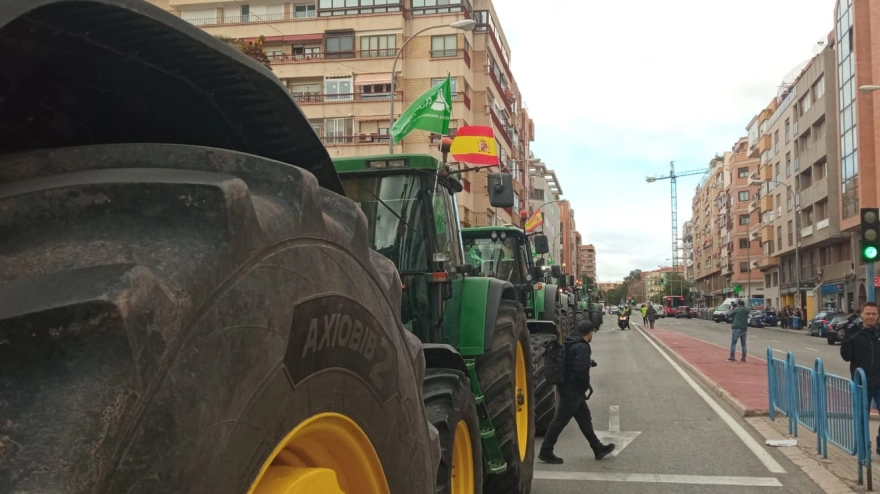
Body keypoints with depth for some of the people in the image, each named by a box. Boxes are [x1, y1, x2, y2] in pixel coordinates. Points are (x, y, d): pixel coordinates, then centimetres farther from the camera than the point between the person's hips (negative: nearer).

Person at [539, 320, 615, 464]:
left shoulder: (571, 344, 9)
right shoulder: (583, 347, -19)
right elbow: (581, 370, -27)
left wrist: (589, 362, 26)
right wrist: (587, 386, -11)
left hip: (569, 388, 10)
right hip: (572, 390, -10)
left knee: (585, 418, 18)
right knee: (560, 420, -3)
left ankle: (598, 448, 29)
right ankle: (545, 452, 3)